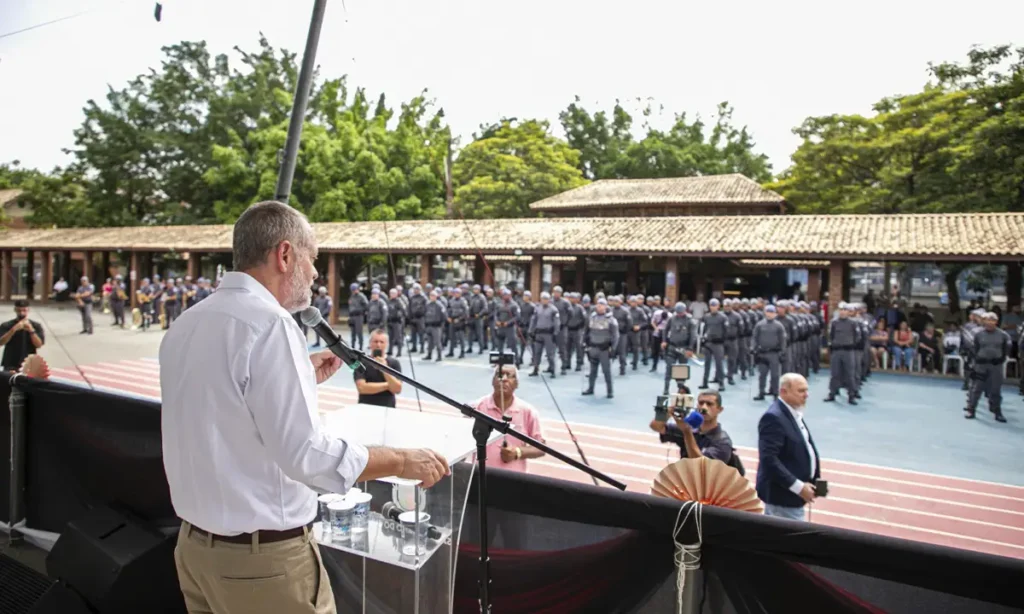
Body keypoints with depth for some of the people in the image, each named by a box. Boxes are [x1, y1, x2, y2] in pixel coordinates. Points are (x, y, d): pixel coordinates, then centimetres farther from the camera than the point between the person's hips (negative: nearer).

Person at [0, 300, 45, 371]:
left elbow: (39, 345, -4)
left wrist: (31, 330, -18)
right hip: (10, 366, 0)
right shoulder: (6, 325, 5)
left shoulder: (36, 326, 5)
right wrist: (14, 329, -20)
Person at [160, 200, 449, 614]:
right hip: (264, 556, -8)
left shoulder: (185, 324, 4)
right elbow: (303, 453, -24)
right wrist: (402, 461, -14)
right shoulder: (268, 323, -21)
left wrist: (300, 379, 17)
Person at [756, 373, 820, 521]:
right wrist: (799, 486, -24)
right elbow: (769, 459, -26)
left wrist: (815, 480, 9)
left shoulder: (794, 414, 10)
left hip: (791, 493, 10)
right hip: (782, 495, -10)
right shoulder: (773, 418, -21)